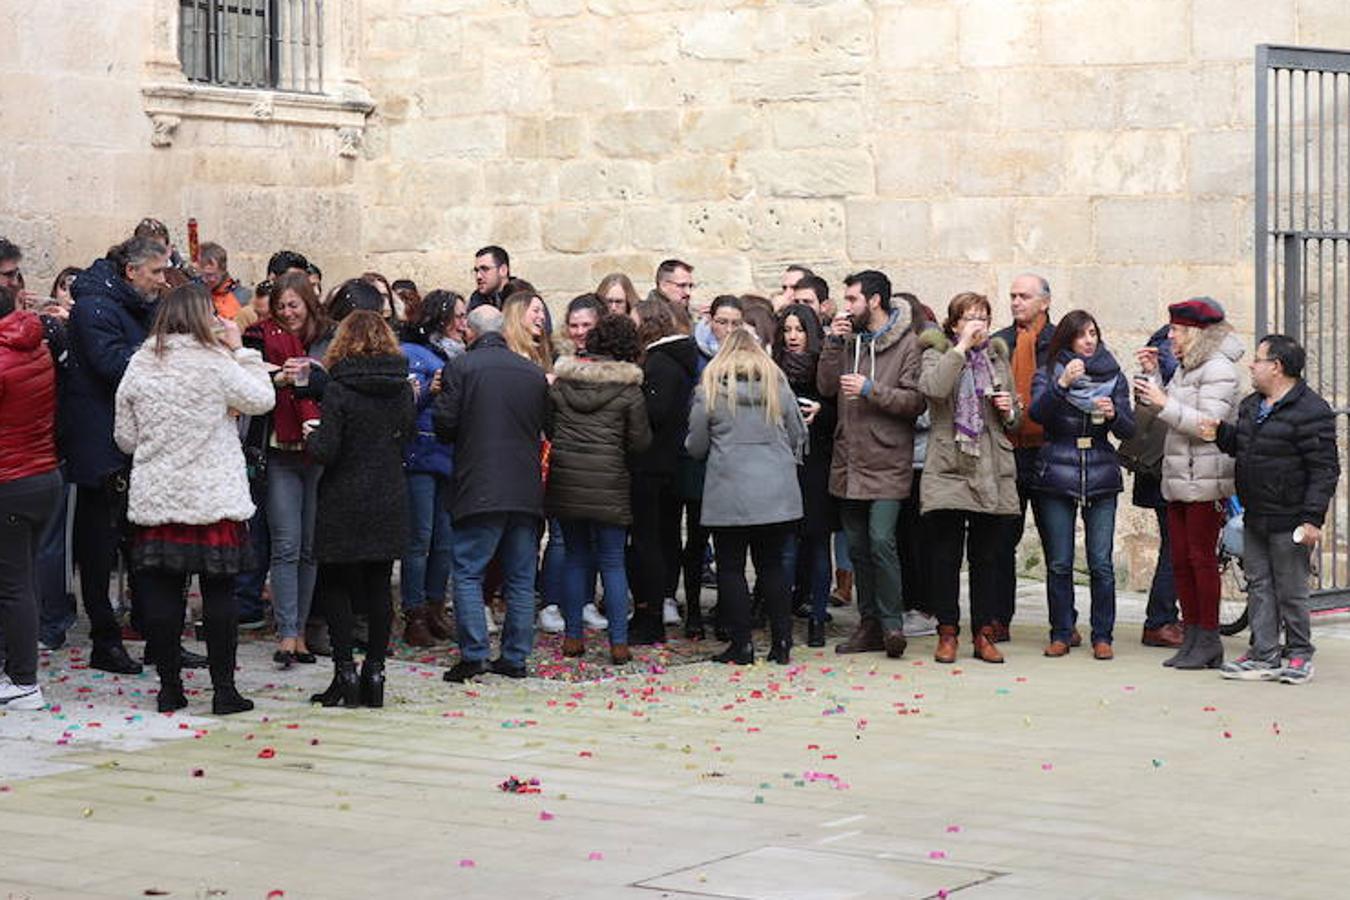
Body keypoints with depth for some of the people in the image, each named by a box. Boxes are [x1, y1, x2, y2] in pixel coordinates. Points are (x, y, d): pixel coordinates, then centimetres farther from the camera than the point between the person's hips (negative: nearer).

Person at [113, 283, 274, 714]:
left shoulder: (139, 366, 3)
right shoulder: (213, 362, -10)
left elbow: (125, 438, 8)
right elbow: (262, 399, 0)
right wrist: (240, 350, 5)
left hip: (155, 498, 4)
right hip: (213, 497, -3)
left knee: (161, 590, 7)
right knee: (219, 591, 2)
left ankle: (169, 687, 11)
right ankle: (224, 690, 4)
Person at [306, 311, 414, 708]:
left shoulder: (339, 390, -13)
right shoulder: (402, 389, 1)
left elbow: (325, 452, -15)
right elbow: (406, 438, 9)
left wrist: (313, 435, 4)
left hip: (344, 503, -4)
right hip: (389, 503, 4)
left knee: (337, 588, 5)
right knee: (378, 588, 10)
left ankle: (345, 674, 0)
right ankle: (374, 673, 10)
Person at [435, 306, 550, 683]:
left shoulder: (460, 367, -5)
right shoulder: (534, 372, 8)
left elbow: (445, 425, -8)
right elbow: (545, 427, 13)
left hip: (479, 491, -4)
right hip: (526, 492, 4)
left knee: (468, 573, 1)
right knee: (521, 578, 9)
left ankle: (473, 655, -7)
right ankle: (515, 658, 11)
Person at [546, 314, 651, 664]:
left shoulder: (561, 380, 4)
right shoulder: (628, 389, -6)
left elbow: (548, 428, 10)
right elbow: (640, 441, -3)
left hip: (564, 480, 3)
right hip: (608, 486, -3)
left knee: (575, 559, 13)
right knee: (613, 563, 4)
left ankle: (572, 637, 13)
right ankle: (619, 643, 2)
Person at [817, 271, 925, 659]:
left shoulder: (907, 343, -5)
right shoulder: (850, 340, 13)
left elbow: (915, 401, -12)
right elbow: (826, 386, 4)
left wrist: (870, 389, -18)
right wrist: (833, 343, -4)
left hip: (887, 463, -6)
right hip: (849, 462, 6)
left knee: (881, 542, -16)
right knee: (858, 547, 10)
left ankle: (892, 623, -6)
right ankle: (869, 624, 18)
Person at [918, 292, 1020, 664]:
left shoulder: (998, 357, 16)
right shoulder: (937, 353, 4)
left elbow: (1014, 420, 25)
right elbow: (933, 388, -20)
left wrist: (1009, 410, 2)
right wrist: (962, 346, -16)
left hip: (992, 472, 4)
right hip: (947, 469, -3)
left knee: (987, 557, 6)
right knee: (945, 556, -1)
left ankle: (984, 634, 12)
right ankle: (947, 633, 7)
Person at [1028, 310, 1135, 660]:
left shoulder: (1113, 376, 10)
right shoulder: (1048, 374, 6)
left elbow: (1129, 430, 6)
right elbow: (1036, 412, -12)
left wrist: (1113, 414, -15)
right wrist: (1061, 384, -26)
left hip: (1101, 476, 1)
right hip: (1056, 476, -1)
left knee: (1101, 563, -3)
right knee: (1059, 563, 2)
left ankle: (1102, 636, 5)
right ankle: (1060, 634, 11)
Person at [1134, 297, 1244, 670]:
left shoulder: (1218, 370, -10)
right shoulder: (1185, 371, 18)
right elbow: (1148, 415, 16)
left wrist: (1165, 404, -19)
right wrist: (1150, 376, 6)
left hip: (1205, 482, -9)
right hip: (1179, 481, 9)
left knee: (1202, 558, -5)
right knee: (1181, 560, 9)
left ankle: (1209, 642, 1)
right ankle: (1192, 637, 15)